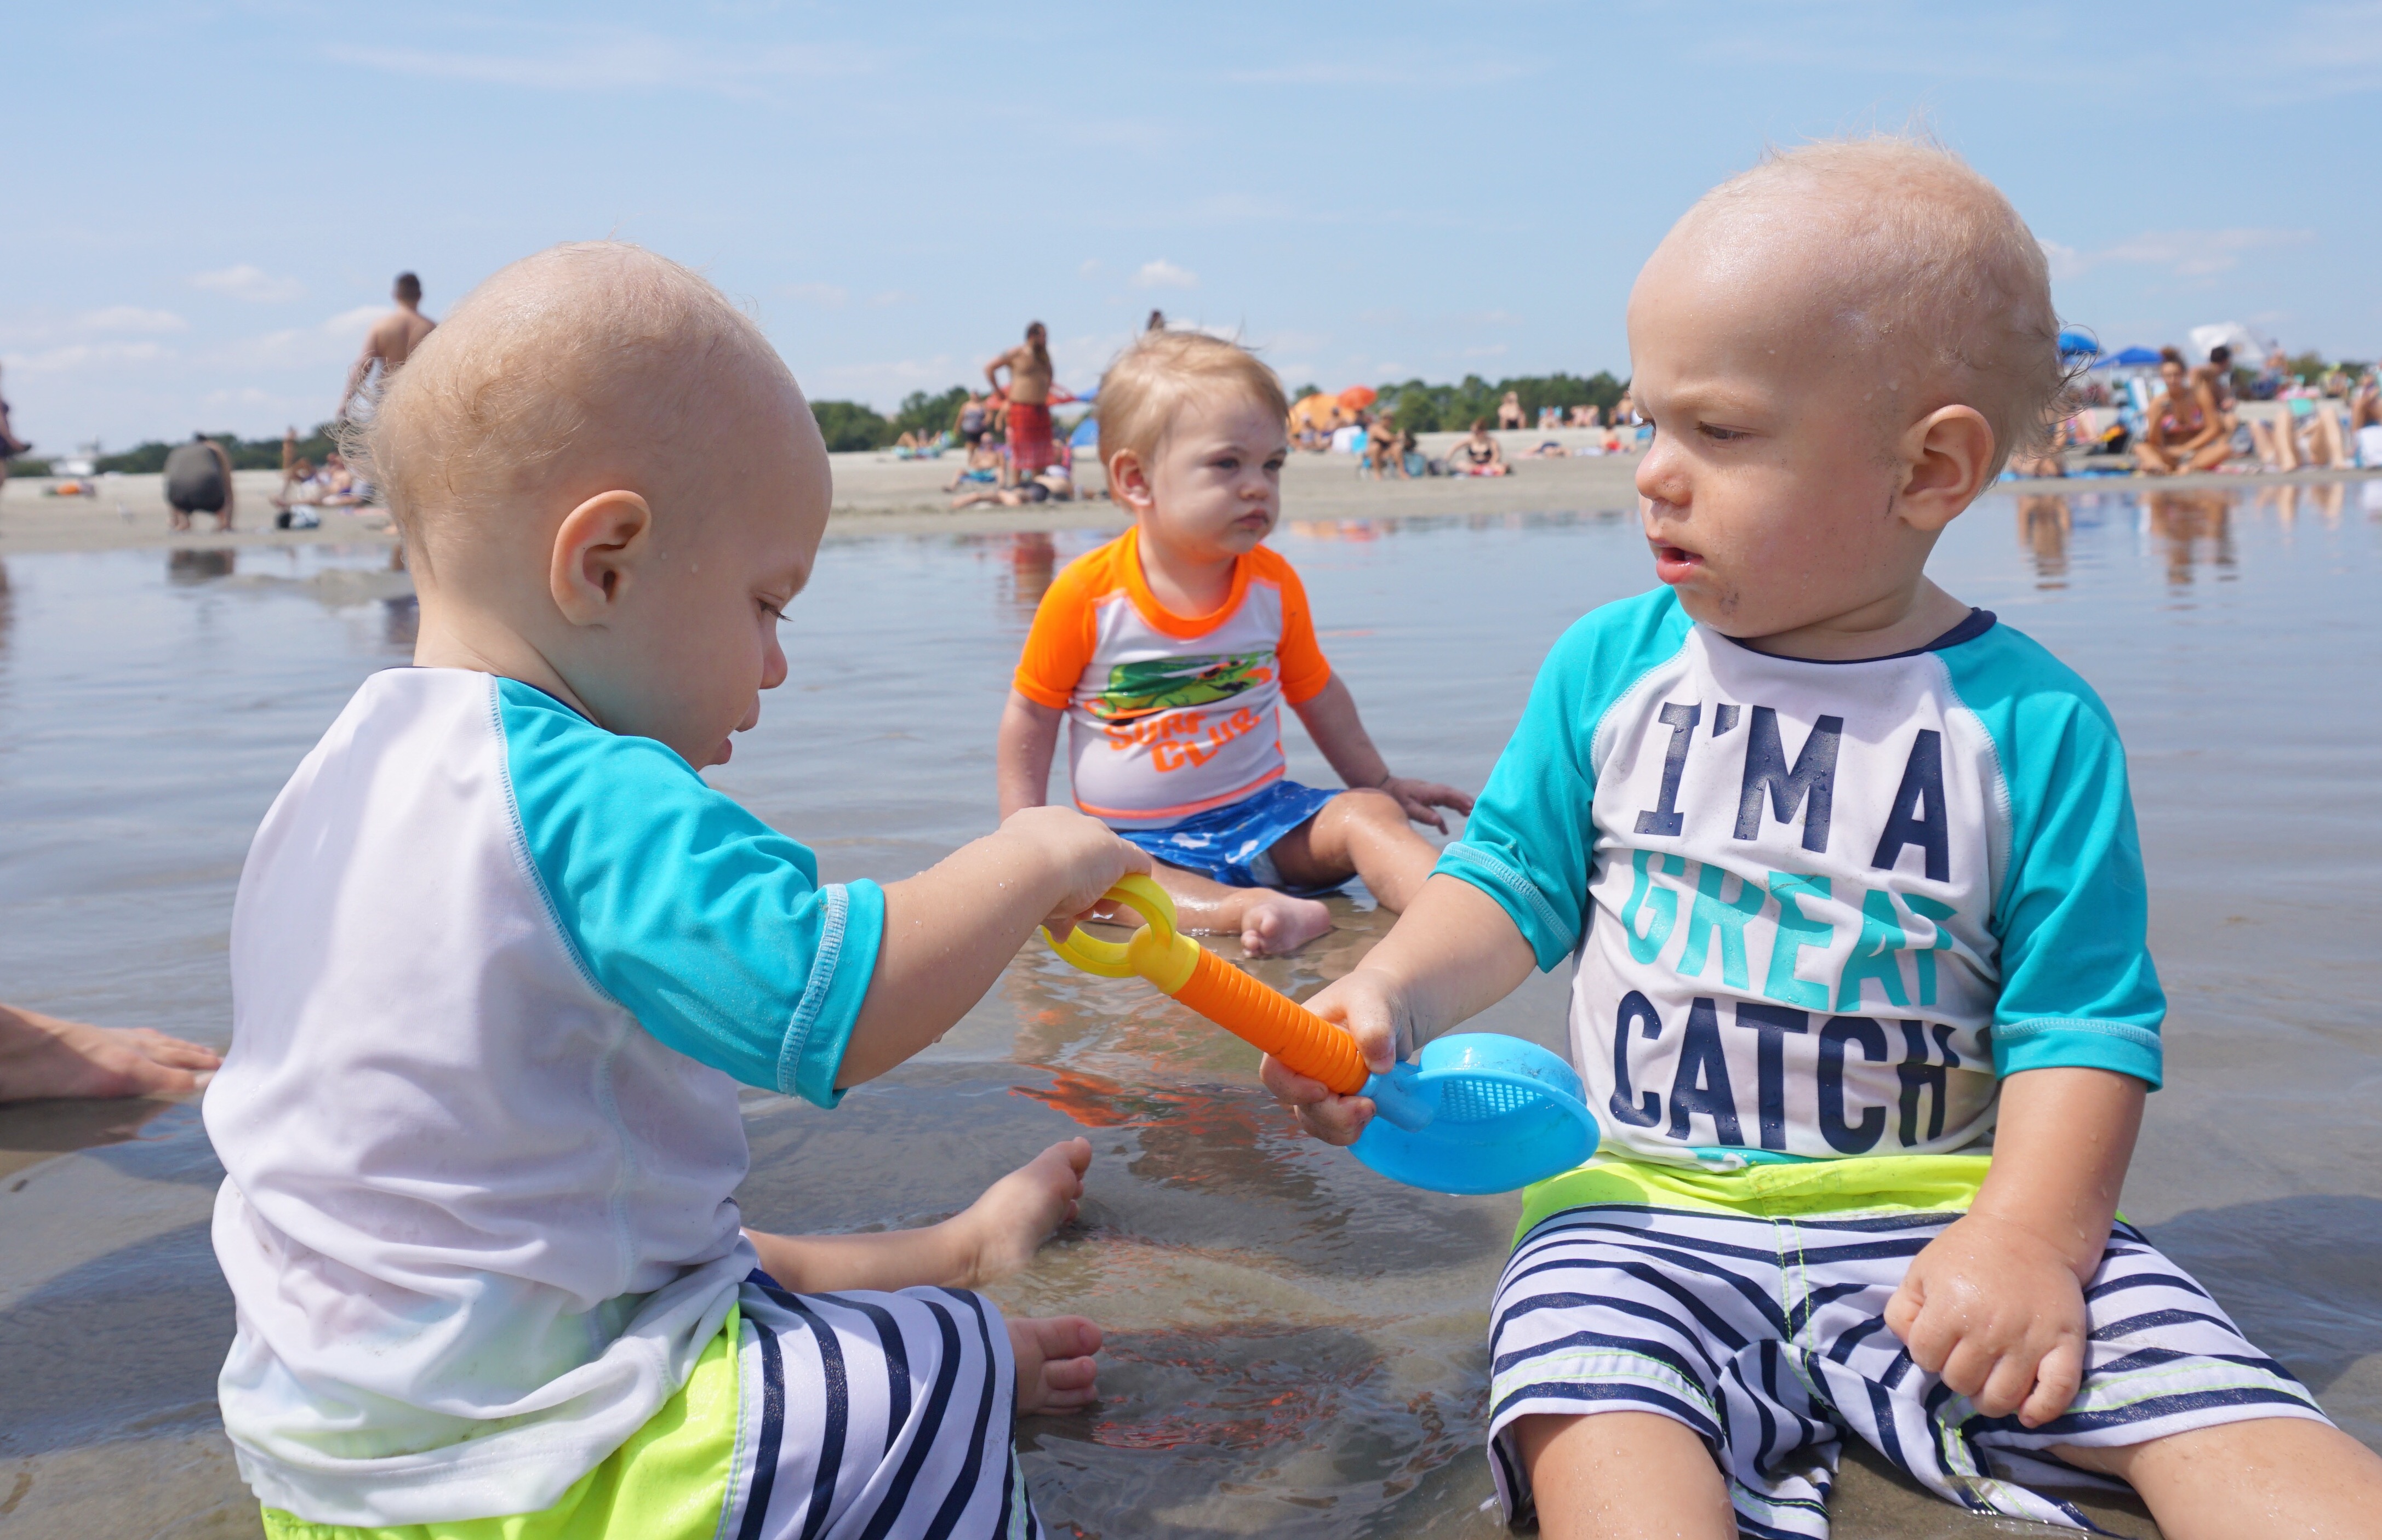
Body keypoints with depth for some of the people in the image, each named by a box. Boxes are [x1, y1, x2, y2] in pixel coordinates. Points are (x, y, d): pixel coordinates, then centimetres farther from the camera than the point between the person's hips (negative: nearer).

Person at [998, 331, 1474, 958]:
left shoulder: (1275, 584, 0)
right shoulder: (1087, 594, -11)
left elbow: (1317, 694, 15)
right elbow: (1031, 715, -1)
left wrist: (1379, 783, 20)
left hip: (1259, 814, 3)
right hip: (1134, 835, -2)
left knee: (1365, 816, -20)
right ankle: (1246, 910, -52)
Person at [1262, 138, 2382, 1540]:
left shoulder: (2032, 721, -3)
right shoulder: (1609, 669, 4)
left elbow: (2080, 1017, -2)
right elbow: (1515, 884, 8)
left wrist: (2030, 1236, -16)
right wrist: (1390, 994, -12)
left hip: (1946, 1209, 0)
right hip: (1654, 1209, 1)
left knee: (2236, 1420, -18)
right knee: (1589, 1419, -29)